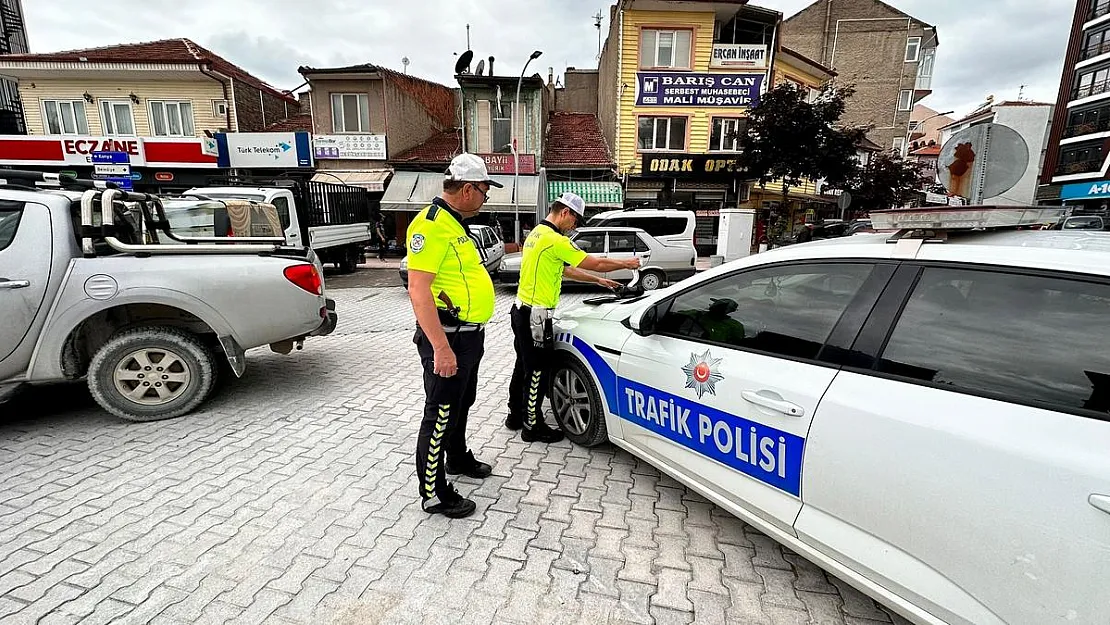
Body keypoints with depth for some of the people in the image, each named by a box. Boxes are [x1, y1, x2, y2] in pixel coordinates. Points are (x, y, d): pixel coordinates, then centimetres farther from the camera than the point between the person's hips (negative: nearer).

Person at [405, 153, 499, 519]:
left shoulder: (456, 224, 13)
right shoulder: (431, 225, -19)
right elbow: (418, 290, -26)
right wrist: (441, 348, -28)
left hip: (469, 335, 10)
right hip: (447, 338, -10)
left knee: (462, 404, 25)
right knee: (440, 414, 2)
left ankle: (458, 459, 45)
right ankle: (434, 494, 17)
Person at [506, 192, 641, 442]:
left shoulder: (537, 233, 14)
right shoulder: (554, 240, -18)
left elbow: (566, 270, 19)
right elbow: (596, 263, -14)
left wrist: (598, 280, 19)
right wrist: (627, 264, 2)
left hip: (522, 310, 10)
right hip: (535, 315, -10)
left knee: (524, 365, 19)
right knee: (538, 370, 2)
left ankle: (516, 415, 32)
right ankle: (533, 426, 14)